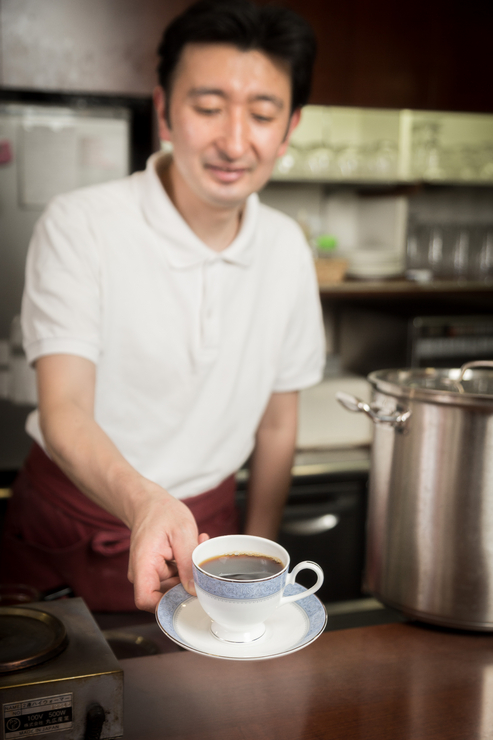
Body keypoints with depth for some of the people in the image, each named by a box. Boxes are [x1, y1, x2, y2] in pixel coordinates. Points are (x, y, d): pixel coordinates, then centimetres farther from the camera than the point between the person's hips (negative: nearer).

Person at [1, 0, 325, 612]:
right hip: (65, 532, -3)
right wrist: (143, 502, -46)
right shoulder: (79, 226, -18)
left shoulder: (287, 247, -3)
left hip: (201, 529, 3)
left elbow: (276, 421, 5)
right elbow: (64, 409, -26)